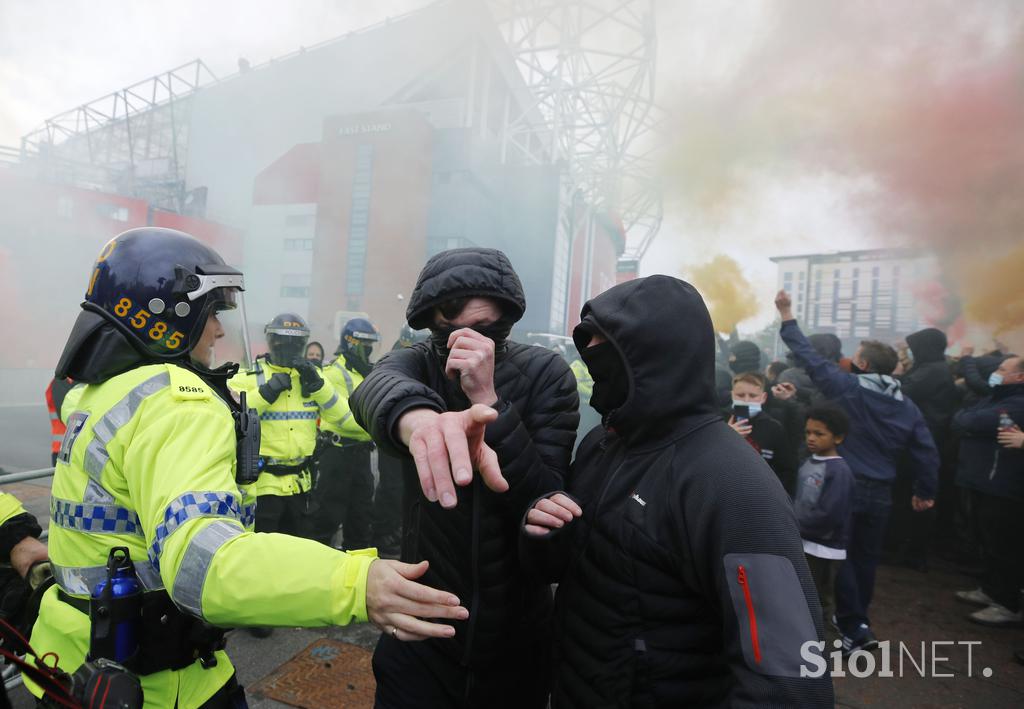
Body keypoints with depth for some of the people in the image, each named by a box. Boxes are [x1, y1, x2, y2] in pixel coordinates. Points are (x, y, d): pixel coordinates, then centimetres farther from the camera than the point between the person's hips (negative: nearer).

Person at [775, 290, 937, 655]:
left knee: (843, 557, 6)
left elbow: (811, 358, -14)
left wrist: (787, 317, -8)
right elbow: (926, 452, 4)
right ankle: (856, 619, 30)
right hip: (879, 492, 6)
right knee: (866, 557, 17)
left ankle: (855, 626, 6)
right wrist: (925, 491, 16)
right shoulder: (907, 405, 2)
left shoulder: (849, 388, -14)